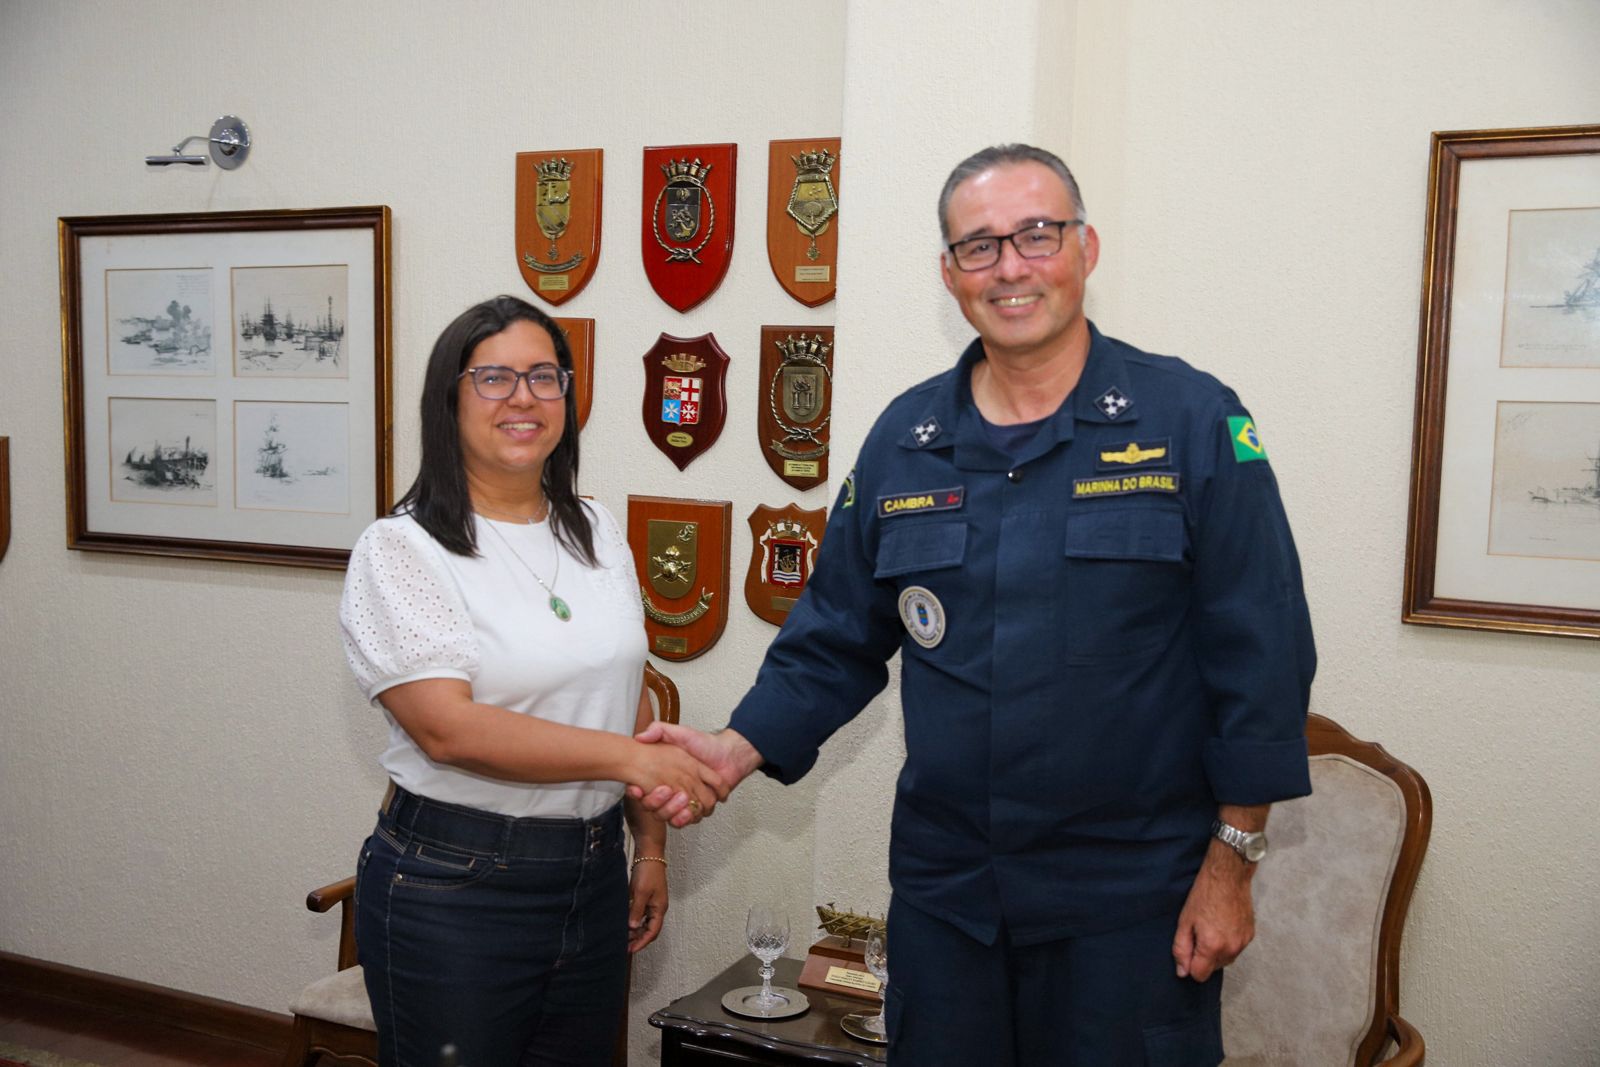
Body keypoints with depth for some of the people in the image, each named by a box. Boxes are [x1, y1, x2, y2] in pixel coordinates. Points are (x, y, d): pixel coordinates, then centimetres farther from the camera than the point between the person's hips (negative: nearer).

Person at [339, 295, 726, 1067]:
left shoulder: (597, 535, 7)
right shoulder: (399, 549, -10)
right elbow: (448, 728, -21)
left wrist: (651, 846, 11)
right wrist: (626, 756, -24)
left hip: (594, 878, 5)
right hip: (452, 887, -5)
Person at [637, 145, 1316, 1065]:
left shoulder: (1193, 420, -7)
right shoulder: (903, 440, 4)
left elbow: (1259, 656, -7)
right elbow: (836, 642, 10)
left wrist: (1231, 863, -7)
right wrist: (739, 749, -4)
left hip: (1133, 896, -3)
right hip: (944, 890, 4)